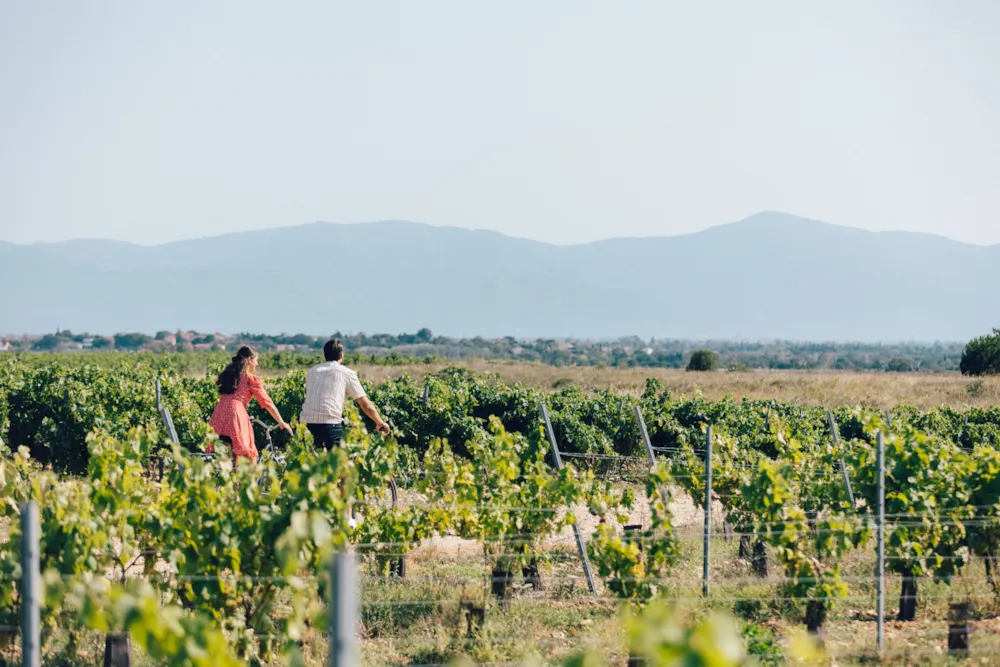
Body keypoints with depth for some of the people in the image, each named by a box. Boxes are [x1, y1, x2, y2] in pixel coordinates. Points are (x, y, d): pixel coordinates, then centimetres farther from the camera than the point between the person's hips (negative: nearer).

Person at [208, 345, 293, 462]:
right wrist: (282, 423, 16)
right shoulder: (252, 379, 6)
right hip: (236, 414, -6)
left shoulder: (227, 374, 24)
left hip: (219, 413, 6)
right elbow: (266, 403, 7)